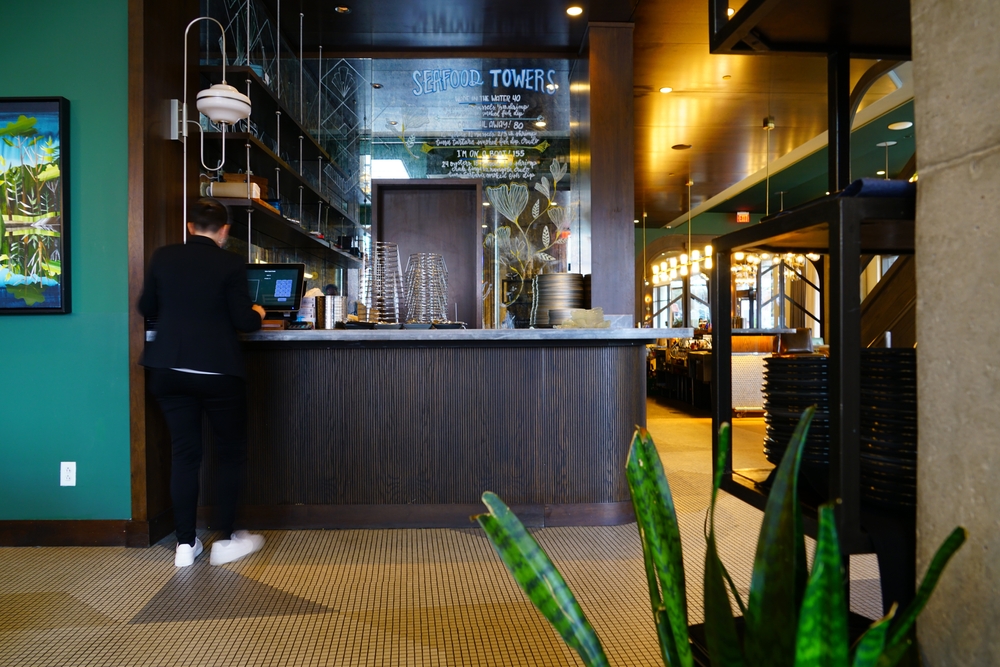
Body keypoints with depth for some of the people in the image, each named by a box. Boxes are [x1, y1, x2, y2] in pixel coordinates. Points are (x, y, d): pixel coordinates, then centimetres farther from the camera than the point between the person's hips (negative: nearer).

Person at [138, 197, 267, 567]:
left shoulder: (162, 257, 3)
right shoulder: (230, 263, -9)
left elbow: (146, 308, 13)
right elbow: (244, 321, -11)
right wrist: (258, 313, 11)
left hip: (168, 369, 4)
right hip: (217, 371, -4)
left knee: (184, 452, 11)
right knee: (231, 451, 10)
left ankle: (185, 543, 16)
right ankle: (227, 539, 14)